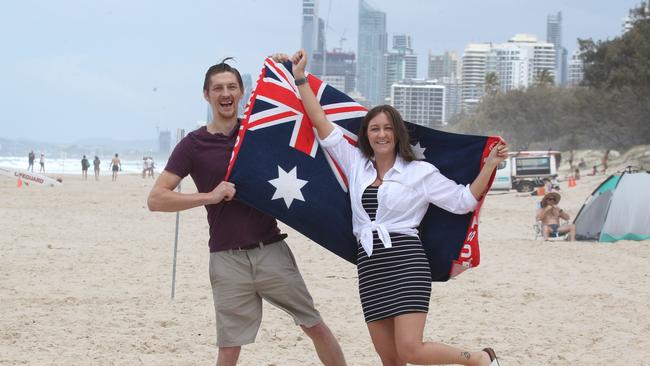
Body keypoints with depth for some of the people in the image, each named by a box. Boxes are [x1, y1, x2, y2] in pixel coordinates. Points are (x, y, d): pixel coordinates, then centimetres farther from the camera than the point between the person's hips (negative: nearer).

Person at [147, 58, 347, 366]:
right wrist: (209, 196, -14)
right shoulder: (194, 145, 0)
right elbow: (156, 199, -5)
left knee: (315, 326, 3)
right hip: (228, 258, -2)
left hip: (271, 250, 2)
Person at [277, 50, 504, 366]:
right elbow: (322, 124, 12)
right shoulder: (355, 164, 13)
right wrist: (300, 78, 9)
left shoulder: (420, 172, 3)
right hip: (369, 267, 5)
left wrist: (489, 165, -6)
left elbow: (463, 200, 4)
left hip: (405, 260, -5)